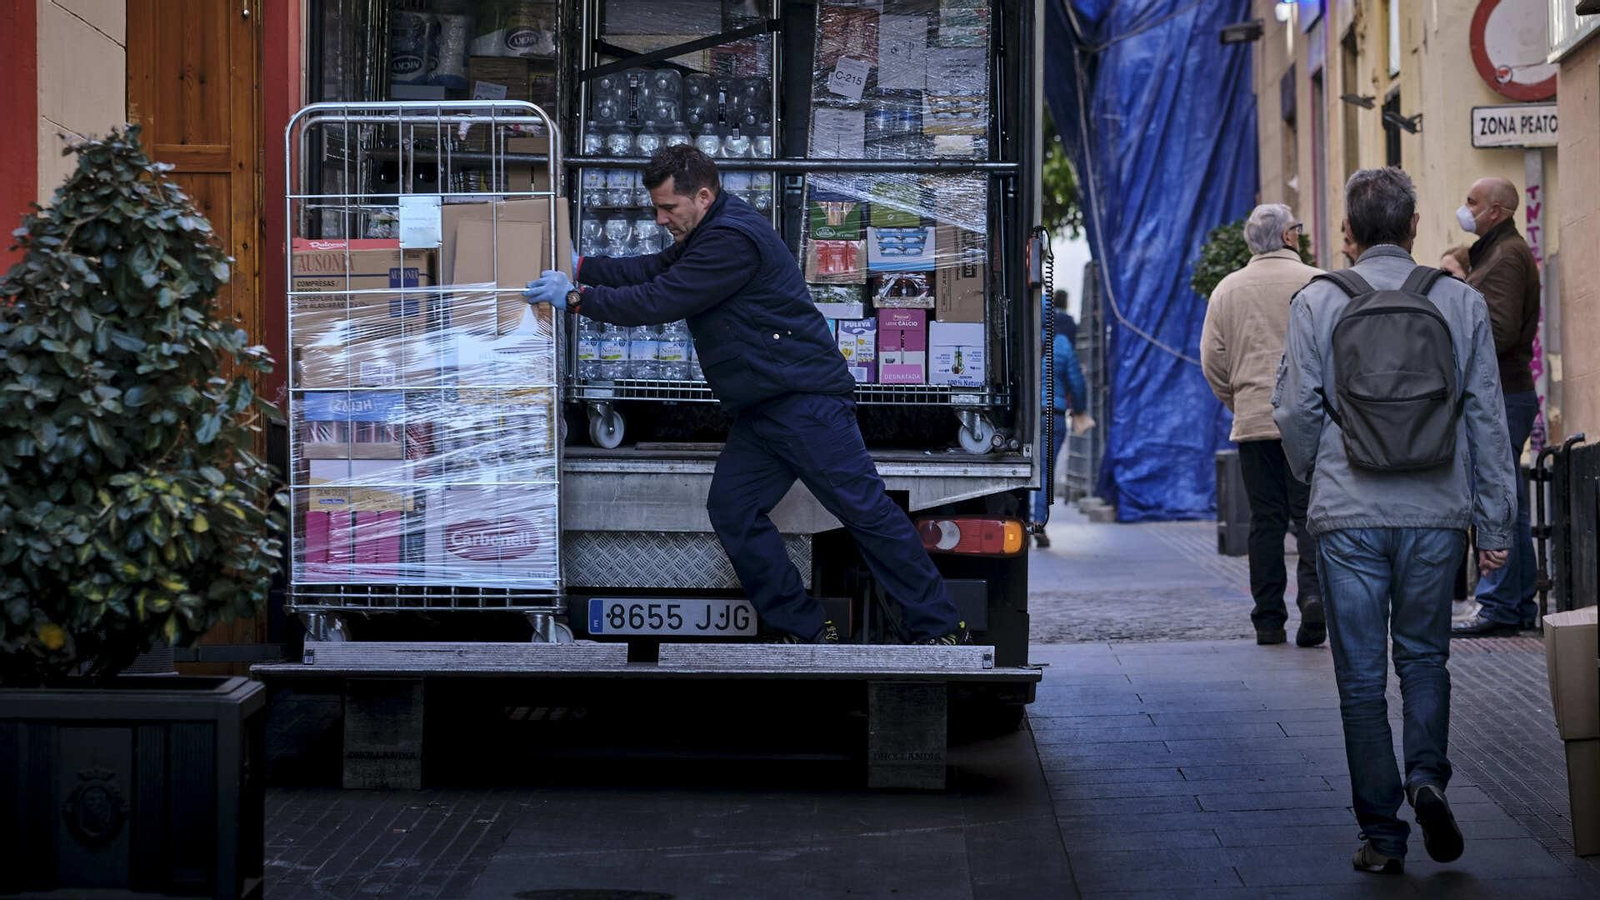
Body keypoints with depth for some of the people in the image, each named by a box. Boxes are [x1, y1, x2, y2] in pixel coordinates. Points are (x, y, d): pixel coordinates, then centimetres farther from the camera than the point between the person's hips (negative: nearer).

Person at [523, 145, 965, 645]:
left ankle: (937, 628, -4)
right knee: (732, 510, 5)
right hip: (761, 412, 11)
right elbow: (650, 271, 20)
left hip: (804, 397, -11)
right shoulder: (708, 237, 17)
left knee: (863, 508, -9)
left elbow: (658, 301, -19)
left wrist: (575, 298, -11)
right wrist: (579, 267, 10)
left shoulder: (732, 240, -17)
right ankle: (806, 632, 9)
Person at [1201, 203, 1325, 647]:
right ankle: (1313, 592, -20)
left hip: (1253, 422, 2)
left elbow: (1212, 359, 7)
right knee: (1308, 512, 0)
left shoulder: (1228, 289, 7)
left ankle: (1268, 619, 7)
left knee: (1265, 519, 6)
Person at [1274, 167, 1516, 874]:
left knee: (1362, 676, 6)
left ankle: (1382, 834, 7)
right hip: (1436, 515, 1)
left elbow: (1297, 413, -2)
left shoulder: (1316, 303, -3)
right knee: (1424, 657, 18)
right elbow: (1486, 420, 2)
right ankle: (1426, 775, -5)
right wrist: (1495, 524, 8)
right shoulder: (1462, 303, 1)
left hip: (1349, 516, -1)